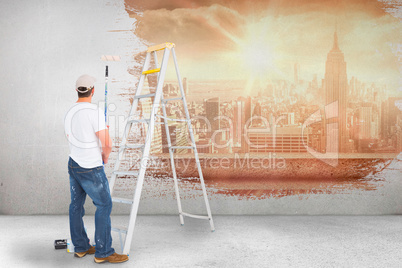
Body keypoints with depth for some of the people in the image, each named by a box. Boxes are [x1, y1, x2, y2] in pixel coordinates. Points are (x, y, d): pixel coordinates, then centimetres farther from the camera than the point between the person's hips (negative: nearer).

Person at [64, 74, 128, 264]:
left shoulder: (69, 113, 7)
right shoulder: (95, 112, -19)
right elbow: (107, 144, -24)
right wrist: (105, 157, -1)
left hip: (73, 164, 8)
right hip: (91, 169, -8)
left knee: (76, 205, 14)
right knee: (104, 205, 0)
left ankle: (80, 247, 26)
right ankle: (103, 253, 4)